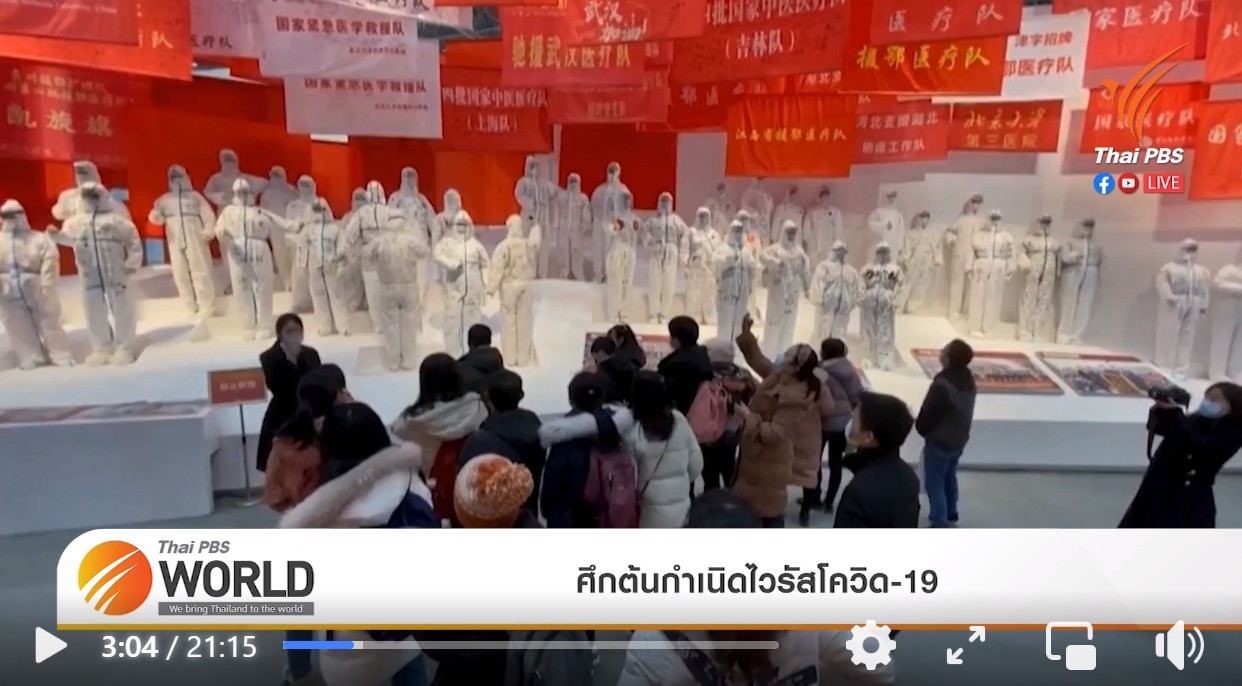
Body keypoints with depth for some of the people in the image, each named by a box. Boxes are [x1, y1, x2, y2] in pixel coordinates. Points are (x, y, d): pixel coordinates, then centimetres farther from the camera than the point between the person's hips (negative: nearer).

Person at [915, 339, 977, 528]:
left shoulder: (942, 384, -30)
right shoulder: (967, 379, -1)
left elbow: (929, 412, -20)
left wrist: (922, 429, 0)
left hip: (939, 441, -9)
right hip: (958, 439, 9)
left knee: (934, 482, 1)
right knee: (949, 477, 24)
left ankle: (939, 522, 2)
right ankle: (950, 514, 38)